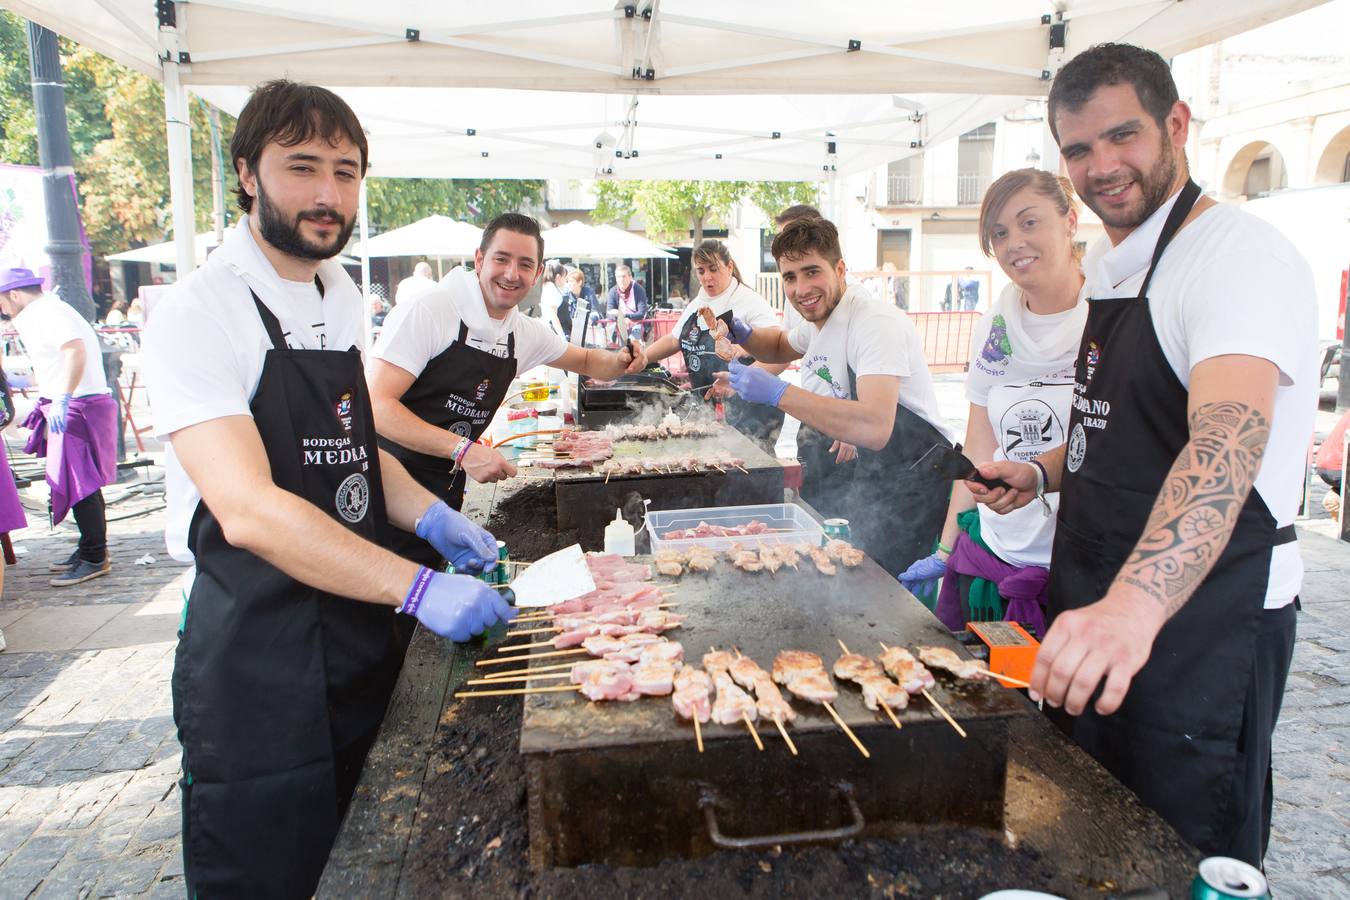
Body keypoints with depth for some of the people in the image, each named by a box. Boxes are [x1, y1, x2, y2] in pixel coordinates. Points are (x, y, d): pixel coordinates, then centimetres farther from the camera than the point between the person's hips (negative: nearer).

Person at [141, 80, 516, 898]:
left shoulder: (343, 296, 8)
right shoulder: (201, 311, -16)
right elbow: (248, 510, -26)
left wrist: (430, 516, 2)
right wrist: (416, 586, -30)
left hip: (364, 637, 7)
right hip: (256, 654, -7)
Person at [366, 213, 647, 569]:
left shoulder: (526, 333, 5)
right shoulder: (427, 312, -17)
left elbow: (586, 361, 23)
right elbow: (376, 404, -23)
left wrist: (619, 361, 0)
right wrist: (462, 449, -31)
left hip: (446, 496, 7)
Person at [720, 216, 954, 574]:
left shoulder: (876, 323, -22)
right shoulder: (818, 319, 7)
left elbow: (875, 429, -37)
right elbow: (782, 346, 32)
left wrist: (777, 392, -33)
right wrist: (744, 336, 9)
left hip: (909, 483, -8)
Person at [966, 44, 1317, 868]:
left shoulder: (1240, 254, -18)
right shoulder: (1108, 263, 10)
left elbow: (1227, 439, -36)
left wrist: (1134, 605, -50)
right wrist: (1044, 474, 2)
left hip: (1204, 616, -8)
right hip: (1104, 611, 8)